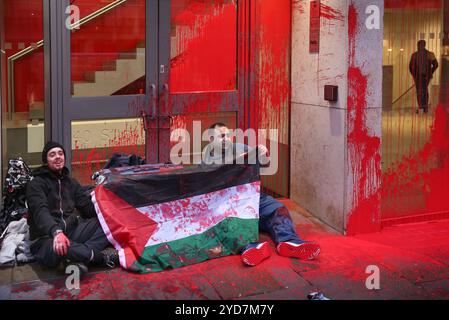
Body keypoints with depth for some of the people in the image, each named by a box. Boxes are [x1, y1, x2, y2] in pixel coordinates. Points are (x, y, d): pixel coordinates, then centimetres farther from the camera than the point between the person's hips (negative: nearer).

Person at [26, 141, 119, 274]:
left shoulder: (71, 182, 18)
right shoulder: (36, 184, -4)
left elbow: (87, 207, 11)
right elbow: (41, 212, -22)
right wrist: (56, 231, -42)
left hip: (70, 232, 6)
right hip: (46, 239, -6)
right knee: (58, 249, -43)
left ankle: (77, 258, -34)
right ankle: (102, 256, -23)